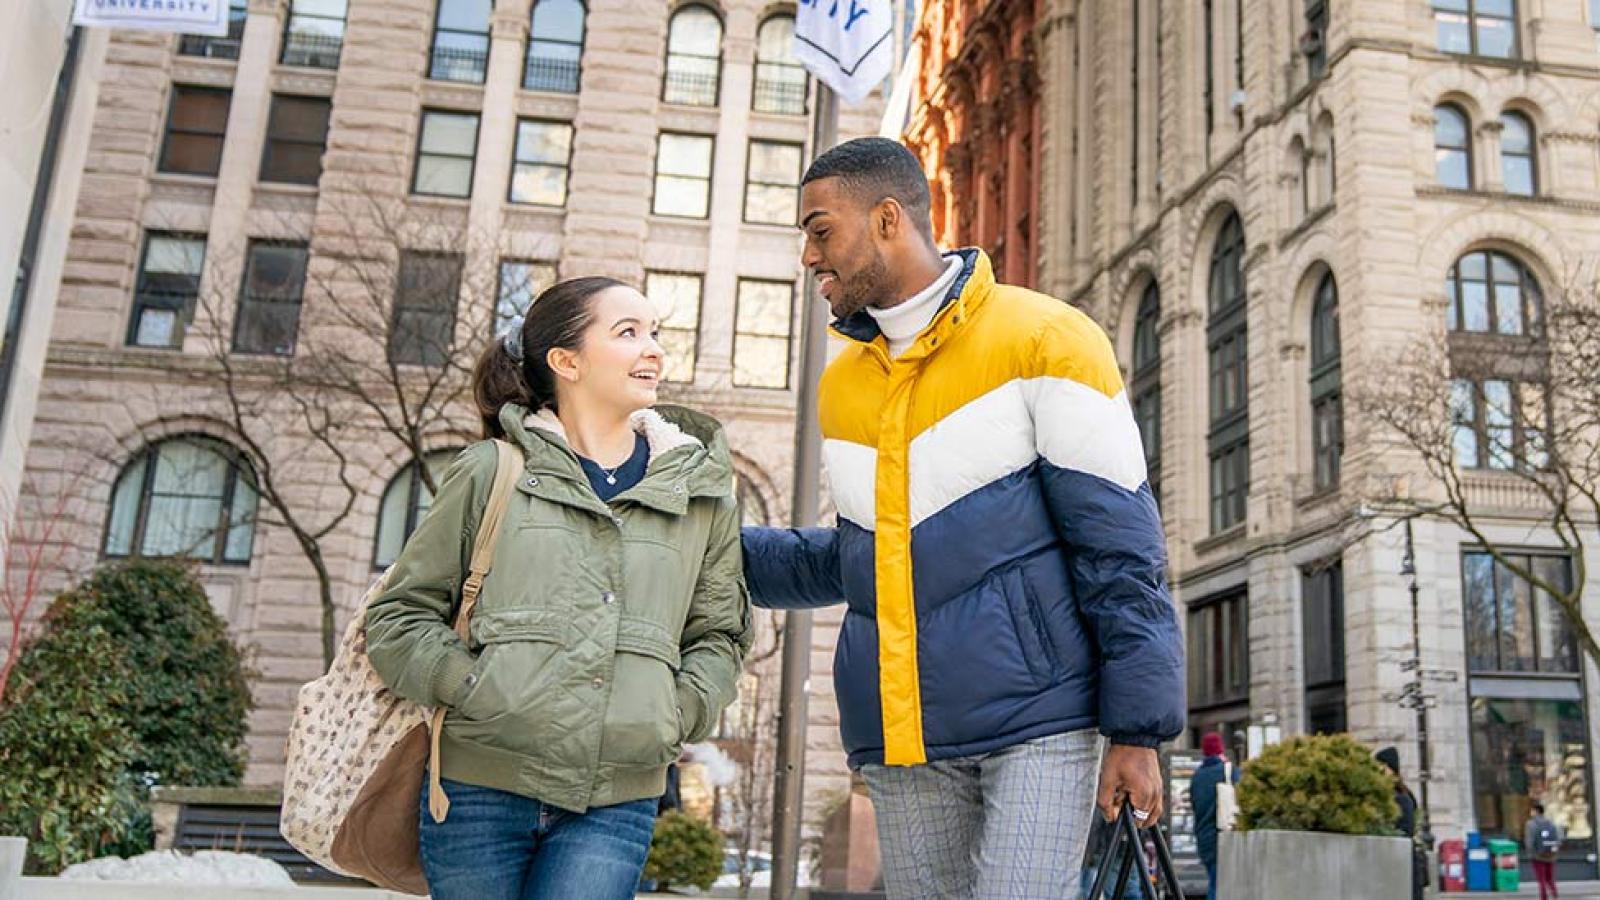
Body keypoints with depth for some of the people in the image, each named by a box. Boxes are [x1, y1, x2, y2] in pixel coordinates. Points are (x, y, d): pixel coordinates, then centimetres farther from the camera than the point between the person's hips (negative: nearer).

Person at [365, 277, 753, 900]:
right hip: (480, 789, -1)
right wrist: (470, 685, -9)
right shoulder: (491, 472, 3)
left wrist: (679, 712, 1)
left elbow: (719, 634, 18)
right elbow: (398, 615, 7)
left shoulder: (700, 491, 10)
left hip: (614, 807, 1)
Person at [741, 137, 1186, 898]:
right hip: (902, 745, 6)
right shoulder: (842, 384, 15)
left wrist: (1138, 728, -11)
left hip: (1038, 723, -5)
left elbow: (1120, 549, -7)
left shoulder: (1044, 339, -4)